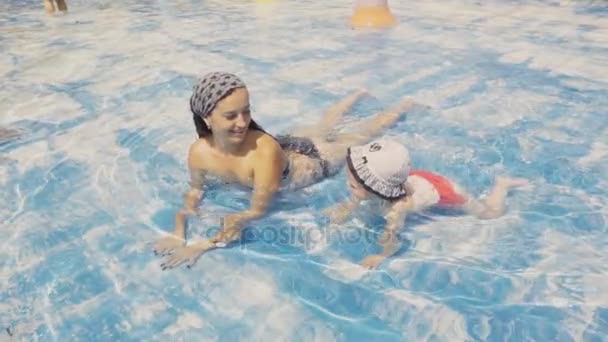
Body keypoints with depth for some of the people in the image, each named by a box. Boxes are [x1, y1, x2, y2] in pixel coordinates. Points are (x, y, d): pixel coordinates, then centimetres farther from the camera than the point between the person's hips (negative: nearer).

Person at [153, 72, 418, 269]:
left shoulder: (265, 150, -46)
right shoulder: (199, 152, -29)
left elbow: (258, 212, -41)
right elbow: (195, 191, -10)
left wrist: (201, 247, -47)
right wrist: (178, 234, -25)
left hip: (316, 158, -4)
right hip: (290, 145, 5)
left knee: (360, 135, 23)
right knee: (325, 126, 33)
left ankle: (406, 106, 52)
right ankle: (359, 95, 63)